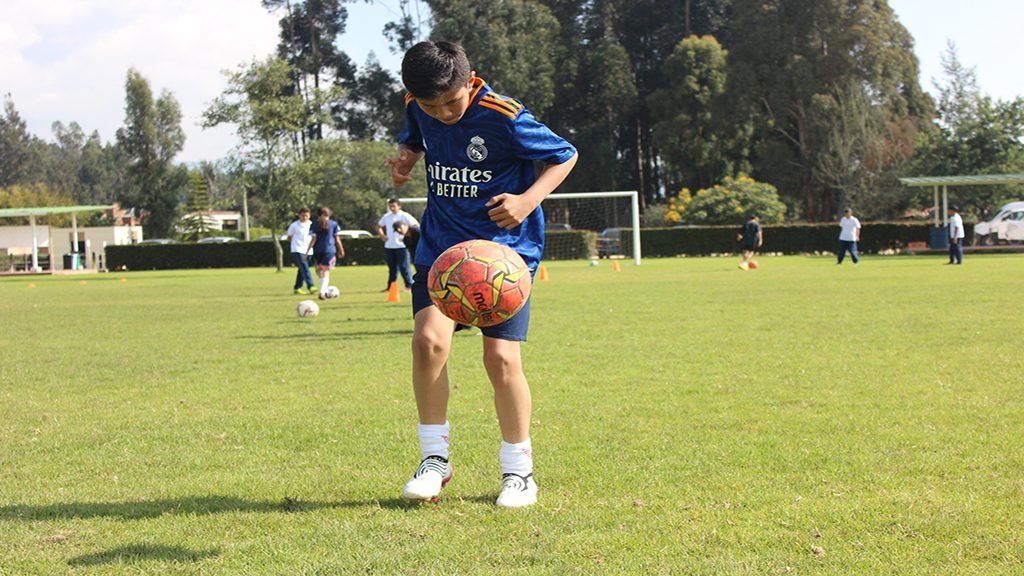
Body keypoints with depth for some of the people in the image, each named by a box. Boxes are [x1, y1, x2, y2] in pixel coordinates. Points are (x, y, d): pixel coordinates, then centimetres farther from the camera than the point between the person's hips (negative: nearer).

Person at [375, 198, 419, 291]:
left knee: (404, 266, -7)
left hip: (401, 246, -5)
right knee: (392, 268, 11)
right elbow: (379, 226, 27)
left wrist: (407, 234, -13)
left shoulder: (405, 216, -3)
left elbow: (417, 226, -7)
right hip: (389, 246, 6)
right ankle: (390, 286, 16)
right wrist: (382, 235, 9)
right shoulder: (386, 217, 13)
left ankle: (409, 285, -3)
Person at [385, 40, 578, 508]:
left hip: (505, 246, -4)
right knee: (428, 338, -17)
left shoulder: (504, 117, -18)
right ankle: (435, 458, -1)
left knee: (500, 356, -11)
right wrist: (405, 158, -1)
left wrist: (528, 200, -20)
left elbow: (565, 155, -5)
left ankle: (518, 470, 8)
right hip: (441, 243, 4)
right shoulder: (417, 108, -1)